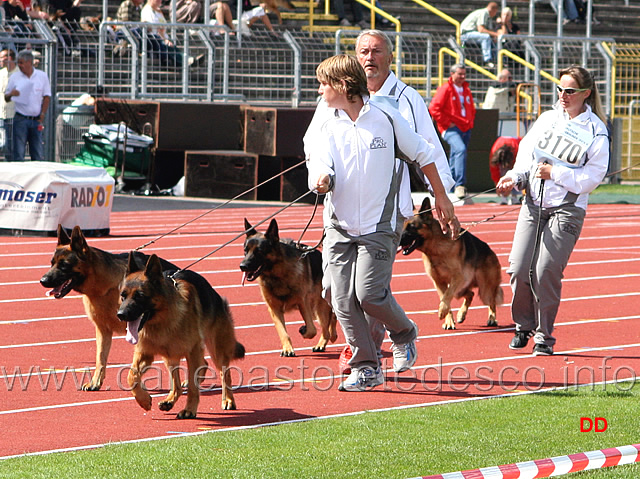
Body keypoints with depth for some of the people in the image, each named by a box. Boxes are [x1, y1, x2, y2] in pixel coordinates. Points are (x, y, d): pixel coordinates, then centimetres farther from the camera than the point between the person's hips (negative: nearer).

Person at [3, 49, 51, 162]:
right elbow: (6, 98, 5)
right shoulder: (14, 77, 3)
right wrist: (11, 94, -18)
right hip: (21, 119, -1)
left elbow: (46, 97, 8)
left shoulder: (42, 76, 5)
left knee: (38, 152, 2)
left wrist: (43, 114, -3)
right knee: (19, 153, -3)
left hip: (36, 120, 1)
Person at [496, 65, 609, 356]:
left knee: (546, 271, -12)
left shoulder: (595, 132, -4)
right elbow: (526, 150, 16)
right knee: (519, 268, -5)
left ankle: (544, 336, 3)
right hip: (533, 204, 4)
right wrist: (515, 177, -2)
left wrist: (554, 173, -14)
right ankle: (523, 327, 17)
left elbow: (591, 177, -8)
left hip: (567, 209, -4)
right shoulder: (547, 119, 10)